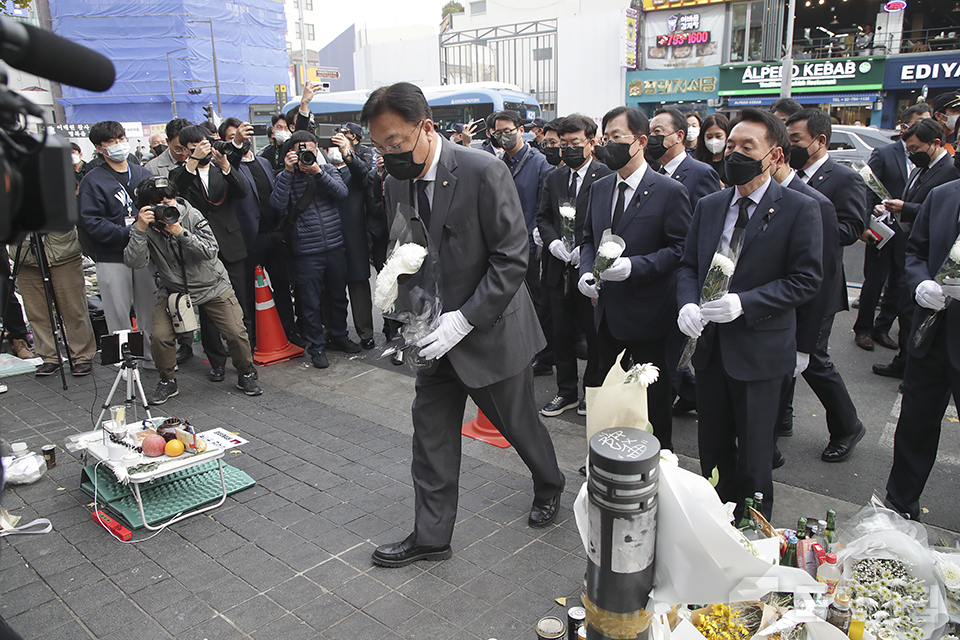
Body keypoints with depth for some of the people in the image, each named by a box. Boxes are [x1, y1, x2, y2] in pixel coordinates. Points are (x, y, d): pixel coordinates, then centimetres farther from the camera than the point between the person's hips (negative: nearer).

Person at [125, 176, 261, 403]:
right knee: (159, 337, -14)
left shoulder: (192, 216, -13)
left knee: (236, 333, -9)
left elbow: (210, 250, -20)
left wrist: (181, 233, -32)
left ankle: (246, 375, 18)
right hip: (173, 289, 1)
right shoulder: (145, 227, -10)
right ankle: (167, 382, 13)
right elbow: (134, 262, -22)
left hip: (212, 286, -1)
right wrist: (140, 229, -32)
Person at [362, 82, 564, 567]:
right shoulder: (396, 184, 1)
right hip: (435, 335, 6)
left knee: (518, 424, 14)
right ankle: (431, 536, 27)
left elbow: (512, 258, -19)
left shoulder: (483, 172, -19)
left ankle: (549, 486, 46)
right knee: (431, 435, 10)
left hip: (490, 330, -5)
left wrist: (464, 319, -23)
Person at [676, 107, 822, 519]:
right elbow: (688, 265, 11)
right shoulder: (708, 206, 8)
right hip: (709, 343, 5)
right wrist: (687, 304, -9)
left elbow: (805, 280, -11)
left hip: (760, 349, -5)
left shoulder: (800, 209, -8)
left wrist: (745, 303, -23)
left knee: (753, 452, 7)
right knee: (712, 445, 17)